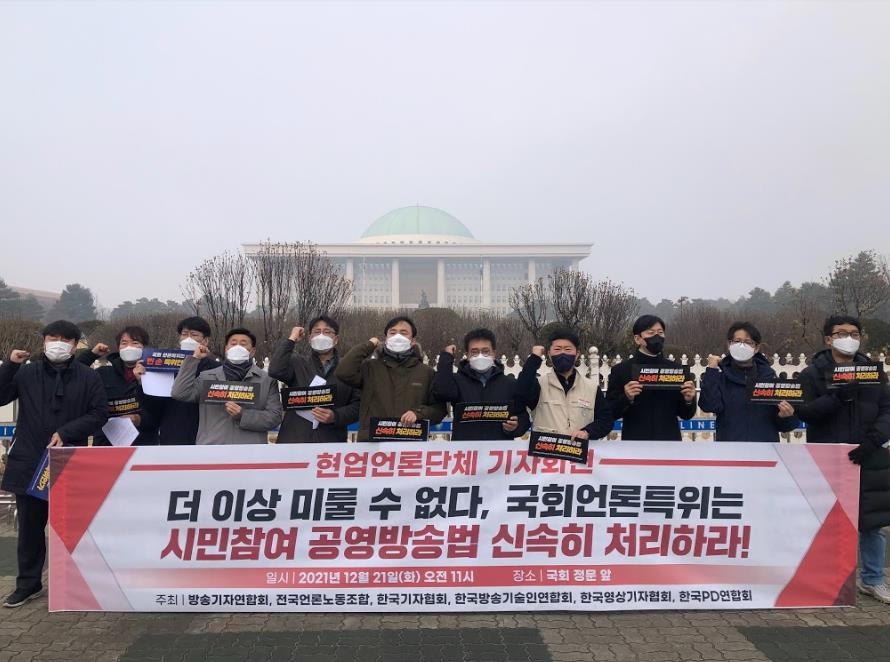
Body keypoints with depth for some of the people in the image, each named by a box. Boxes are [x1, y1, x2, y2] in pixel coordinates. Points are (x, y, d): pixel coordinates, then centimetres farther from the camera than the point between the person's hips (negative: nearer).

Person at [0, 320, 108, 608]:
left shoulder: (89, 377, 1)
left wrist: (66, 432, -14)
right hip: (29, 463, 2)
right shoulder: (26, 373, 5)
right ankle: (28, 583, 28)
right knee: (30, 526, 13)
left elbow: (99, 414, -4)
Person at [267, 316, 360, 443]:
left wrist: (335, 417, -11)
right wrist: (291, 340, 1)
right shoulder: (297, 362, 13)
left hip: (332, 441, 1)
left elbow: (358, 405, 6)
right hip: (294, 439, 0)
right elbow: (275, 370, -8)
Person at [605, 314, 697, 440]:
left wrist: (688, 400, -11)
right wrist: (626, 398, -20)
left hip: (670, 441, 2)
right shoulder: (621, 370, -2)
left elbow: (686, 415, 8)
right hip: (634, 442, -2)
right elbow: (610, 412, -5)